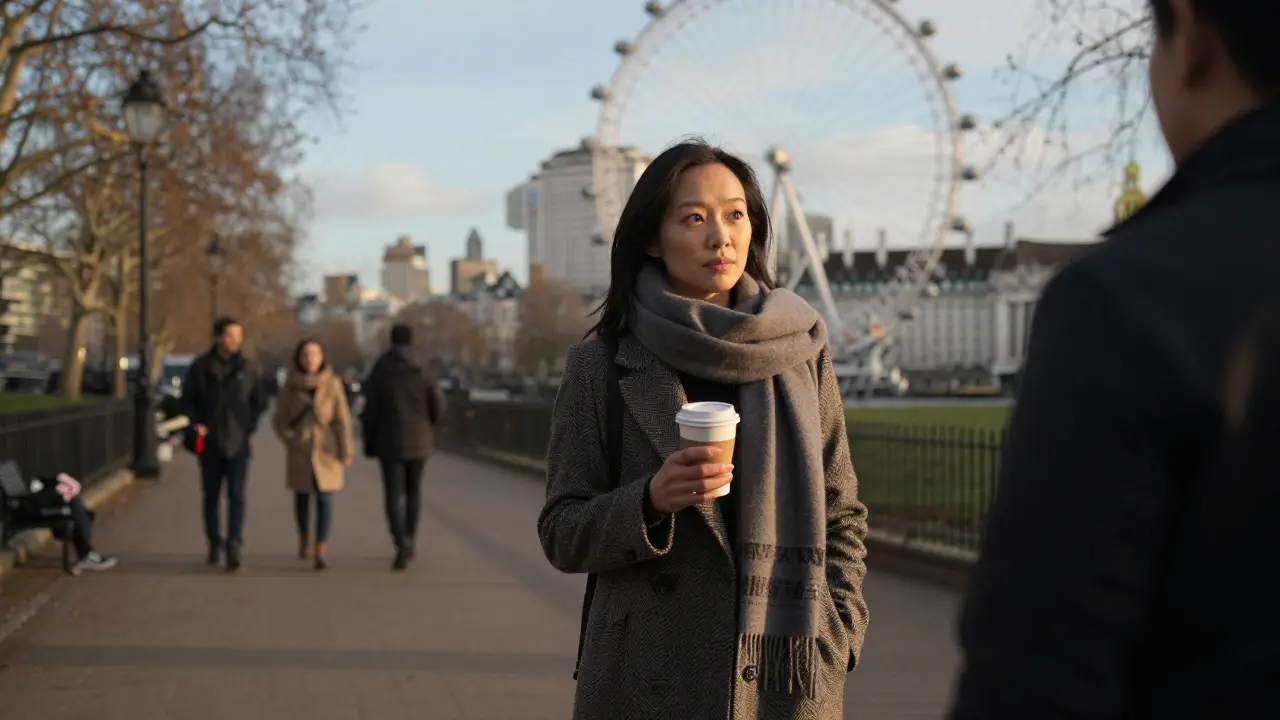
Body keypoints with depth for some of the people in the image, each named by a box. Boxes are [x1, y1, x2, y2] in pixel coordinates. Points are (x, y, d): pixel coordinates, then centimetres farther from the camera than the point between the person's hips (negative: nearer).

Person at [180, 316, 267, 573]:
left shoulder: (248, 368, 4)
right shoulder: (201, 367, 2)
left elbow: (259, 401, 12)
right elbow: (187, 398, 9)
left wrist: (249, 426, 1)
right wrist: (197, 423, -4)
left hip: (237, 443, -1)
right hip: (209, 442, 1)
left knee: (236, 495, -11)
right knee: (211, 495, 10)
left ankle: (235, 546, -18)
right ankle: (214, 543, 25)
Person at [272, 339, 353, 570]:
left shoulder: (333, 383, -4)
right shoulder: (290, 386, 0)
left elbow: (342, 419, -5)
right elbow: (279, 419, 7)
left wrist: (346, 450, -9)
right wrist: (291, 440, -6)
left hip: (326, 449, -1)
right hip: (300, 451, 1)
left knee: (324, 498, -8)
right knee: (302, 497, 11)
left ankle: (321, 550, -11)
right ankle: (304, 538, 35)